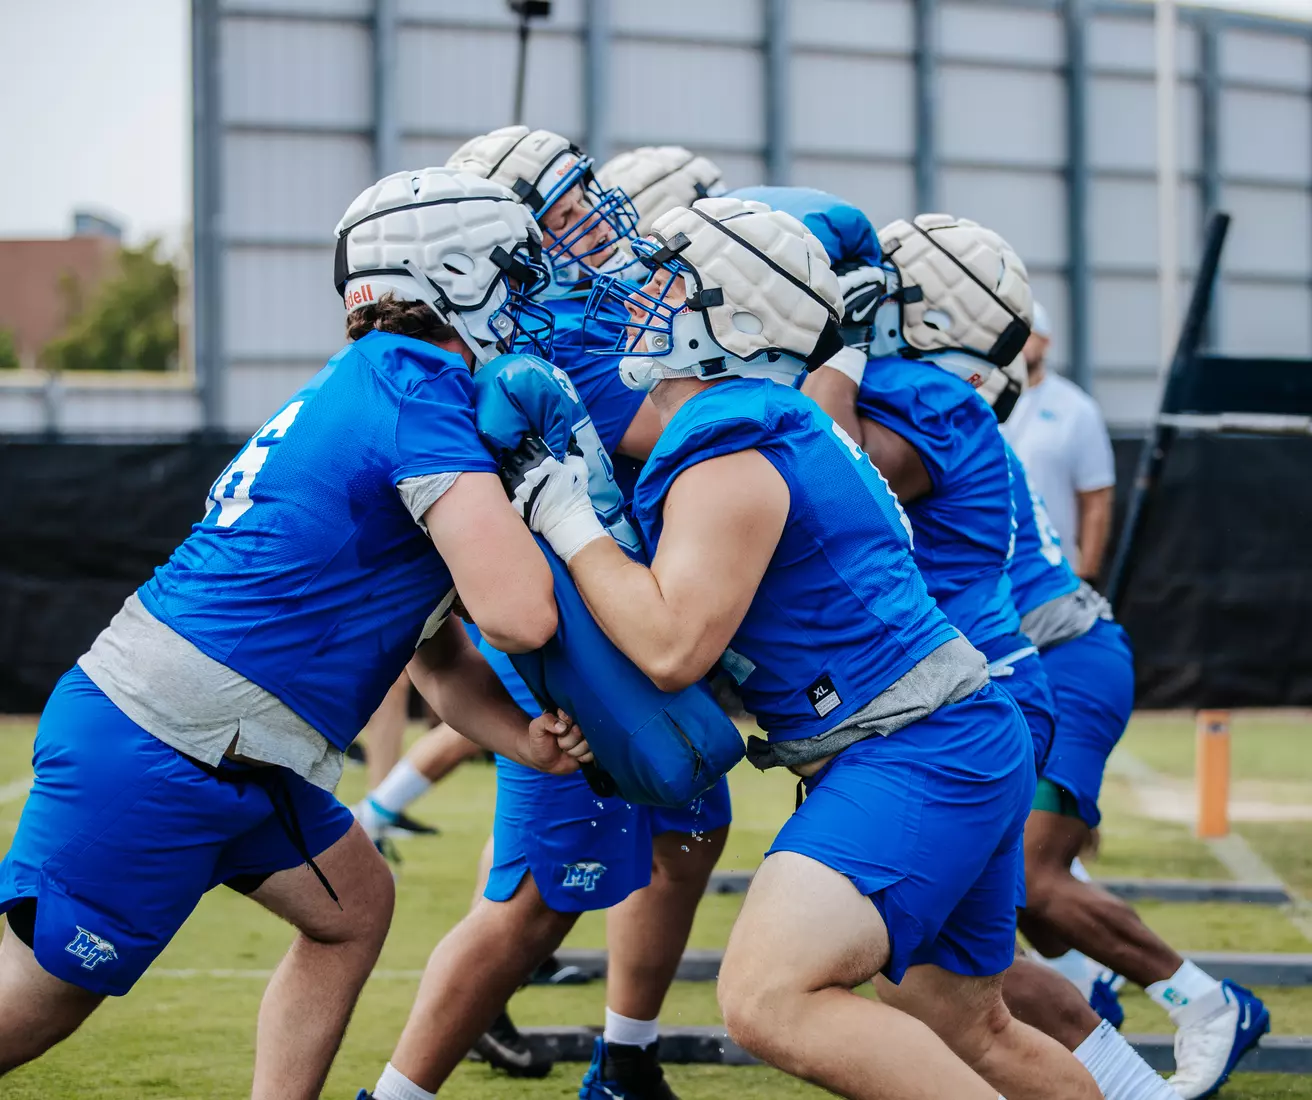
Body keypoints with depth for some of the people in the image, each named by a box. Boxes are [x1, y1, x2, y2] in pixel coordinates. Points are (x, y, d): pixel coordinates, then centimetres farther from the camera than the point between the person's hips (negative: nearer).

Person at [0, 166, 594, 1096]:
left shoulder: (367, 384, 14)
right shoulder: (418, 391, -16)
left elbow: (437, 652, 18)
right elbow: (518, 615, -24)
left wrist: (522, 737, 1)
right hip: (160, 764, -10)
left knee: (353, 909, 20)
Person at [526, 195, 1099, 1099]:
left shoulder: (727, 449, -15)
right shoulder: (784, 424, 16)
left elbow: (672, 646, -19)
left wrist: (567, 520, -11)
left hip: (913, 756, -11)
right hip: (967, 752, 11)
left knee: (771, 999, -25)